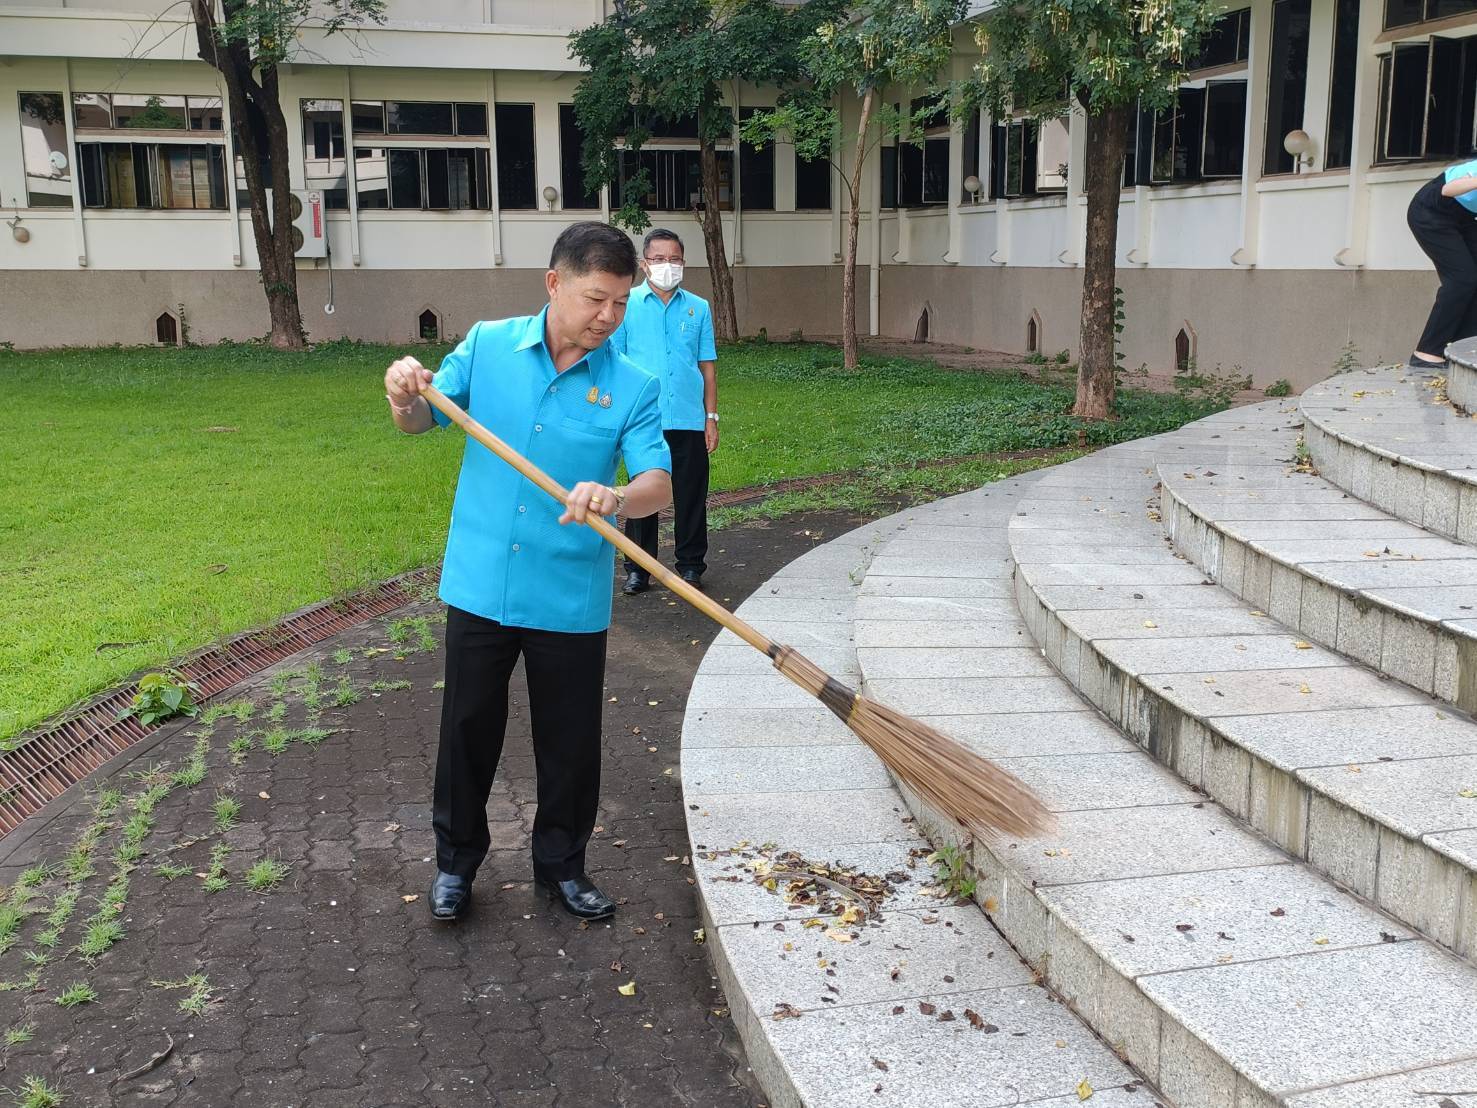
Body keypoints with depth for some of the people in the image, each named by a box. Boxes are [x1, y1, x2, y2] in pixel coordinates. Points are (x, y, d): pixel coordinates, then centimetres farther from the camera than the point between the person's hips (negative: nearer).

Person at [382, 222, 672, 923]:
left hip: (571, 602, 0)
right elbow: (423, 421, 5)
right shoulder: (488, 345, -2)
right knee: (468, 730, 14)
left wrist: (614, 498, -39)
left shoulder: (631, 387, -7)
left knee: (571, 742, 12)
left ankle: (562, 865, 34)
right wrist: (404, 396, -19)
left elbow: (659, 485, -16)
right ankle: (455, 860, 34)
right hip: (479, 587, 1)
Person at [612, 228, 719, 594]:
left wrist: (711, 417, 7)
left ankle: (691, 565, 21)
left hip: (689, 421, 2)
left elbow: (708, 367, 11)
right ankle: (638, 569, 15)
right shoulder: (626, 305, 2)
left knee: (691, 495, 7)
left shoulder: (698, 308, 8)